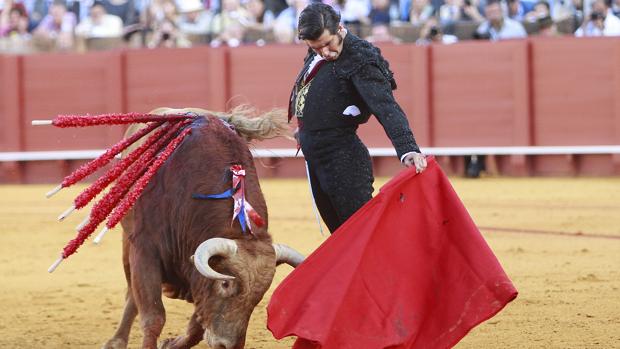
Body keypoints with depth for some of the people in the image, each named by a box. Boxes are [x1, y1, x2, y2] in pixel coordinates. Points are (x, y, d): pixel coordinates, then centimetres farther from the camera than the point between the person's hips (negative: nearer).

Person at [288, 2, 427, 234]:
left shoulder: (359, 60, -19)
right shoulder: (316, 55, 5)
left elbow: (386, 108, -29)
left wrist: (407, 149, -42)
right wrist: (305, 128, 40)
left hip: (343, 161, -8)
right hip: (314, 158, 8)